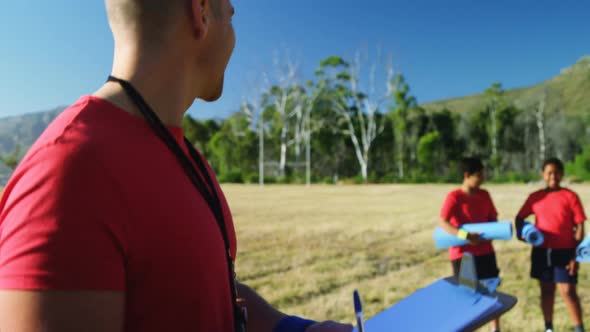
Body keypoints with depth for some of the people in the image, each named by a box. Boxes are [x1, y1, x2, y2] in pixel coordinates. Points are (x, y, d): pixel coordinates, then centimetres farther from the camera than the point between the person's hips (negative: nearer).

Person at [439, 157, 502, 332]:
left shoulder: (484, 195, 5)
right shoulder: (454, 197, -14)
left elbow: (493, 219, 13)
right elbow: (443, 222, -22)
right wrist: (465, 235, -32)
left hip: (485, 251, 5)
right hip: (462, 253, -5)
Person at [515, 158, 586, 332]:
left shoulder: (570, 196, -5)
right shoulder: (535, 197, 2)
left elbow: (579, 227, -5)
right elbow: (520, 217, 13)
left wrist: (576, 255, -9)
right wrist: (521, 232, -8)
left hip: (564, 252, -3)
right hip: (541, 251, 3)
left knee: (567, 291, -4)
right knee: (546, 290, 13)